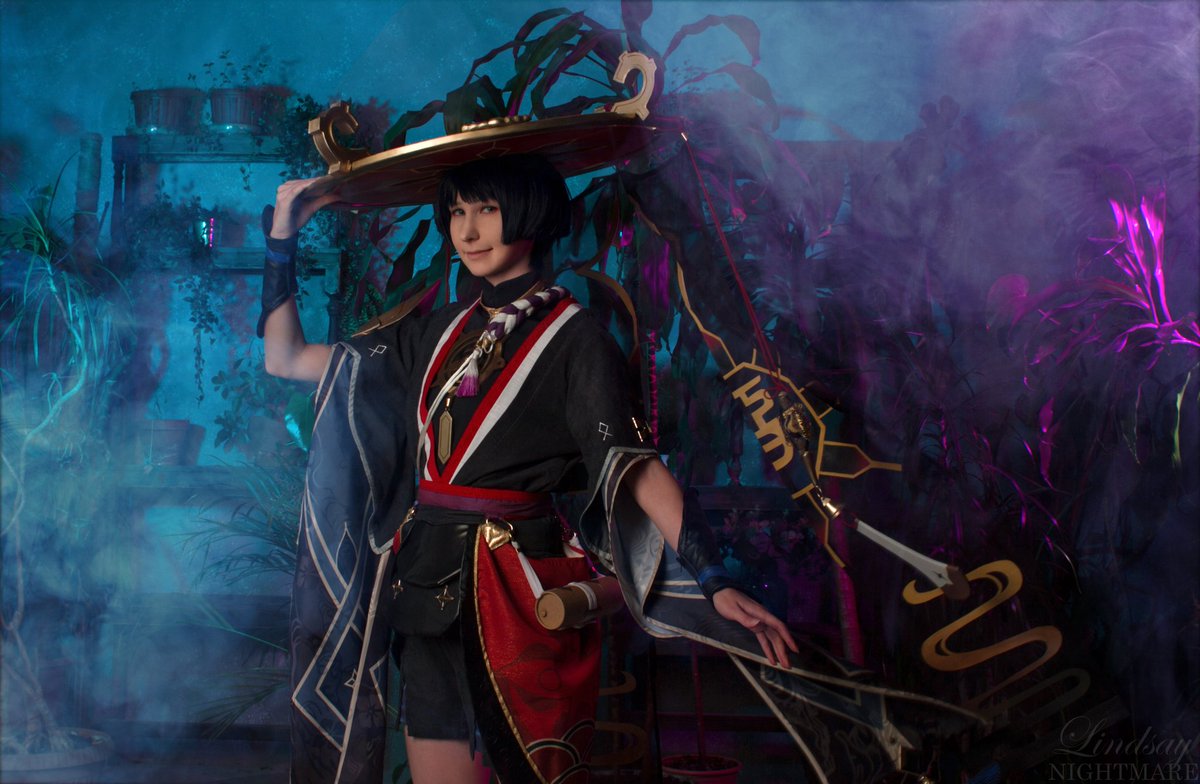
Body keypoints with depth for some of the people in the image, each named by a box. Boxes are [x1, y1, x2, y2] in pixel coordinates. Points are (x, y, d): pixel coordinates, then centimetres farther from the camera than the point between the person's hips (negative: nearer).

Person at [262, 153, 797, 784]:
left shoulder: (572, 338, -4)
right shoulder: (436, 332, 13)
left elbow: (638, 468, -13)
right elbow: (286, 358, 18)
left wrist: (716, 584, -24)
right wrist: (282, 237, 12)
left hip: (521, 590, -5)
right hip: (431, 588, 5)